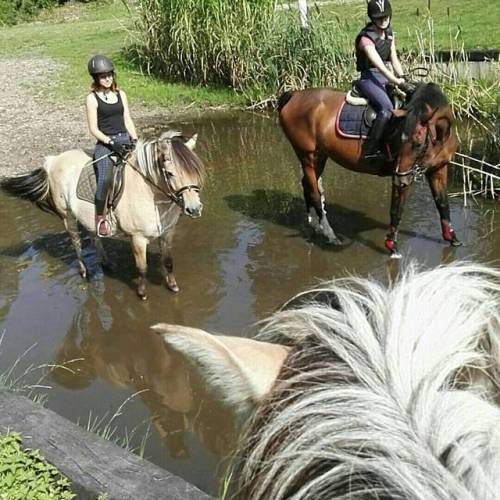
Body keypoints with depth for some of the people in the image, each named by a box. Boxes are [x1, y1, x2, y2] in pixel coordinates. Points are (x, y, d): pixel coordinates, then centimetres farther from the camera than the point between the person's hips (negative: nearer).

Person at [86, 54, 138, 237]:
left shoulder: (120, 94, 15)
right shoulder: (92, 98, 0)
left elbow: (128, 120, 13)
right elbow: (93, 128, -4)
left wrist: (135, 141, -1)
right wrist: (111, 143, -16)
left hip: (124, 140, 5)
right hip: (105, 143, -5)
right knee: (105, 178, -26)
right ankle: (100, 218, -11)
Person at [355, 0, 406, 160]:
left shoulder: (389, 32, 8)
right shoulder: (366, 38, -18)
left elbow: (394, 60, 9)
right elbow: (380, 66, -23)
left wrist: (402, 79, -2)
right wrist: (397, 82, -23)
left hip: (386, 77, 8)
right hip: (369, 78, -8)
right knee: (387, 108, -32)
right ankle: (370, 150, -29)